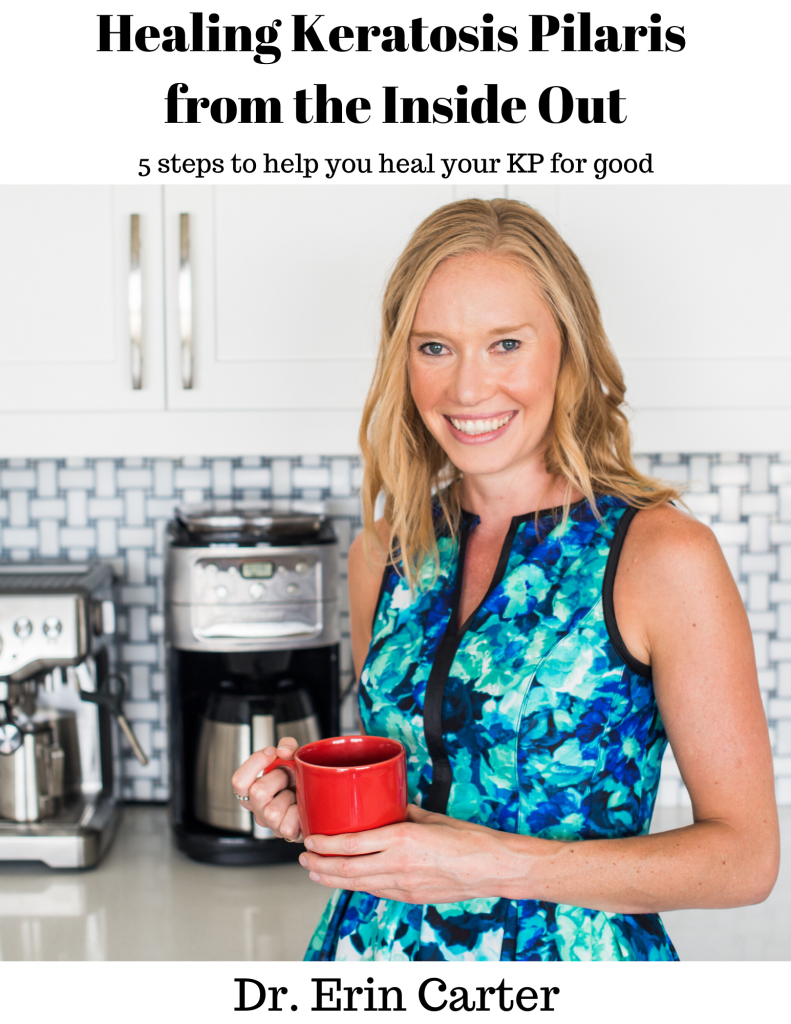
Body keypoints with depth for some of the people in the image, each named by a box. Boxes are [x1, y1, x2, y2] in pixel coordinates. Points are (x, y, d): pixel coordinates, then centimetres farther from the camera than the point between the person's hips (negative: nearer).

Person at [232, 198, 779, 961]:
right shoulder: (384, 555, -1)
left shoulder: (661, 556, -15)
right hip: (377, 944, 4)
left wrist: (505, 867, -22)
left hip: (572, 950, -4)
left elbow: (745, 856, -14)